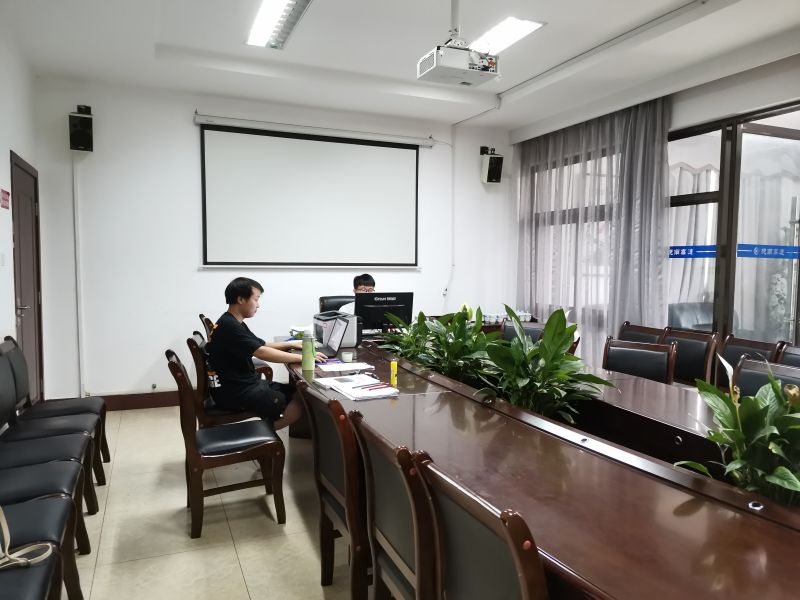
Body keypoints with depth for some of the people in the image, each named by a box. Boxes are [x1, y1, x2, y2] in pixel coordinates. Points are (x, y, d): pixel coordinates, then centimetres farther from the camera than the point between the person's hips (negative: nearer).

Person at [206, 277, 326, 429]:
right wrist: (302, 357, -23)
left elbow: (260, 345, 21)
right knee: (301, 403, -14)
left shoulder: (234, 323, 14)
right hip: (235, 392, -10)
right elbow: (261, 352, -27)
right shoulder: (229, 326, -20)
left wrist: (290, 344, 8)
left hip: (246, 384, 10)